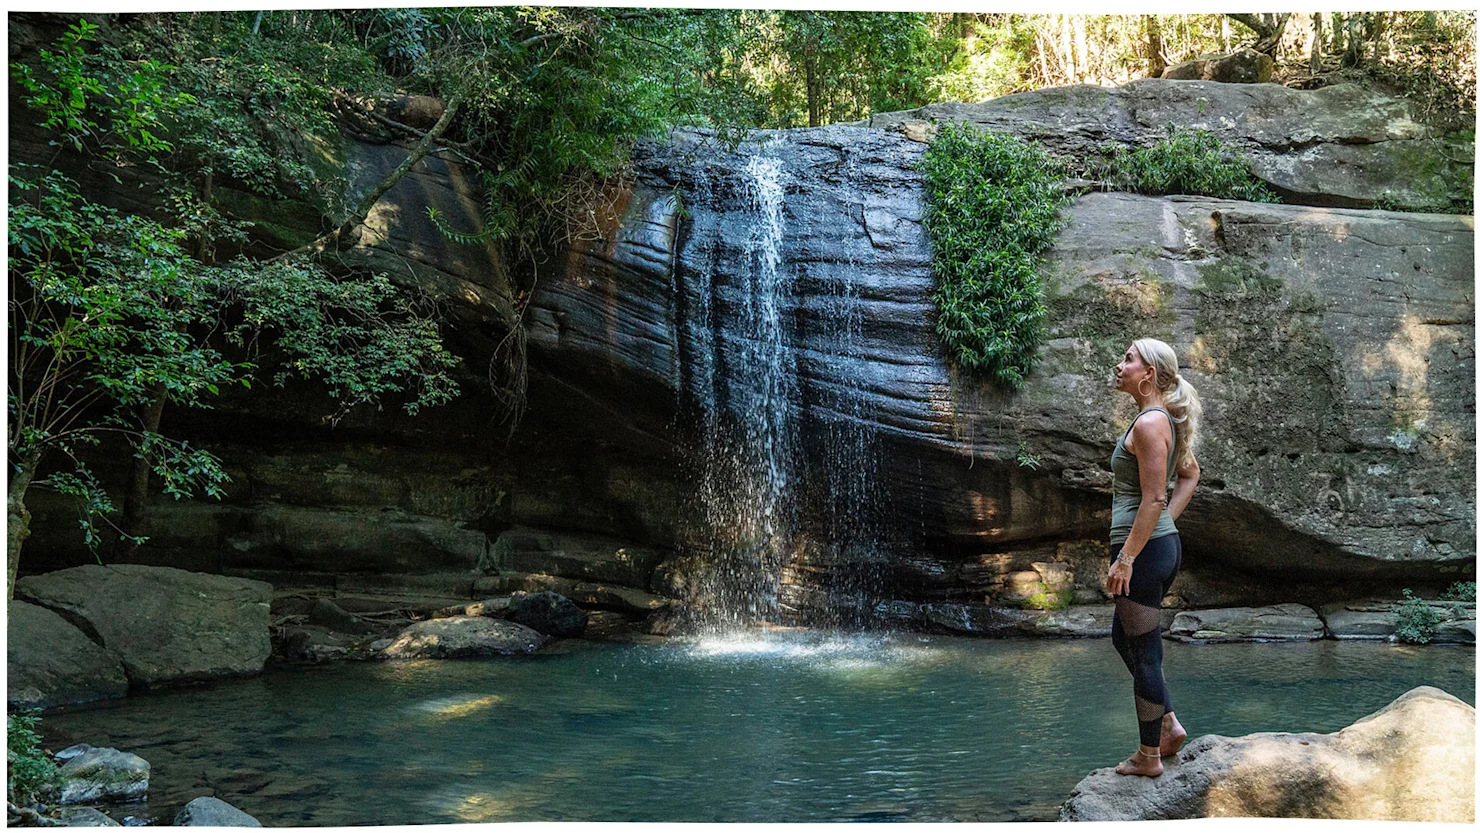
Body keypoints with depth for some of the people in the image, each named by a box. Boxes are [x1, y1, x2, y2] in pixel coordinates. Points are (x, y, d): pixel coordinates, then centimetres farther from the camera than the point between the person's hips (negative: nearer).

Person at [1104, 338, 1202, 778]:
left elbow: (1152, 499, -21)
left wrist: (1125, 559, -19)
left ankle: (1149, 755, 15)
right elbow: (1190, 474, 25)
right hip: (1164, 542, 10)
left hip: (1143, 548, -10)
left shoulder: (1149, 423, -18)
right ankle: (1169, 724, 28)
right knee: (1123, 637, 23)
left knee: (1143, 651, 2)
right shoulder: (1164, 419, 12)